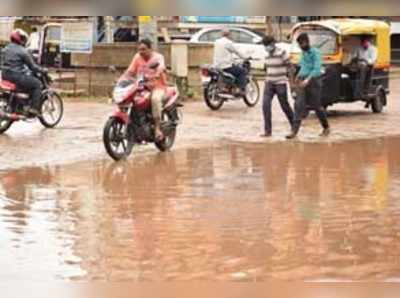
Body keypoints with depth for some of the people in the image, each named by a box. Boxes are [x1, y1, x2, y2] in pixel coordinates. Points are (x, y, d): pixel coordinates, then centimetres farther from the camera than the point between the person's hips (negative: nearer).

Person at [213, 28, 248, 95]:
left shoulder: (217, 42, 13)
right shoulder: (228, 42, -11)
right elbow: (237, 52, -4)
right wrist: (245, 58, 10)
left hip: (217, 66, 8)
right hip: (227, 66, -8)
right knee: (243, 72, 3)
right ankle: (242, 90, -8)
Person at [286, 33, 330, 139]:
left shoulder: (315, 53, -12)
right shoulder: (303, 53, 11)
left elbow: (317, 69, -22)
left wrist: (308, 79, -32)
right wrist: (299, 76, 14)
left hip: (314, 81, -6)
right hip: (303, 82, 6)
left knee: (316, 106, 5)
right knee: (299, 106, -6)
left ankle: (326, 128, 25)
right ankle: (294, 131, -12)